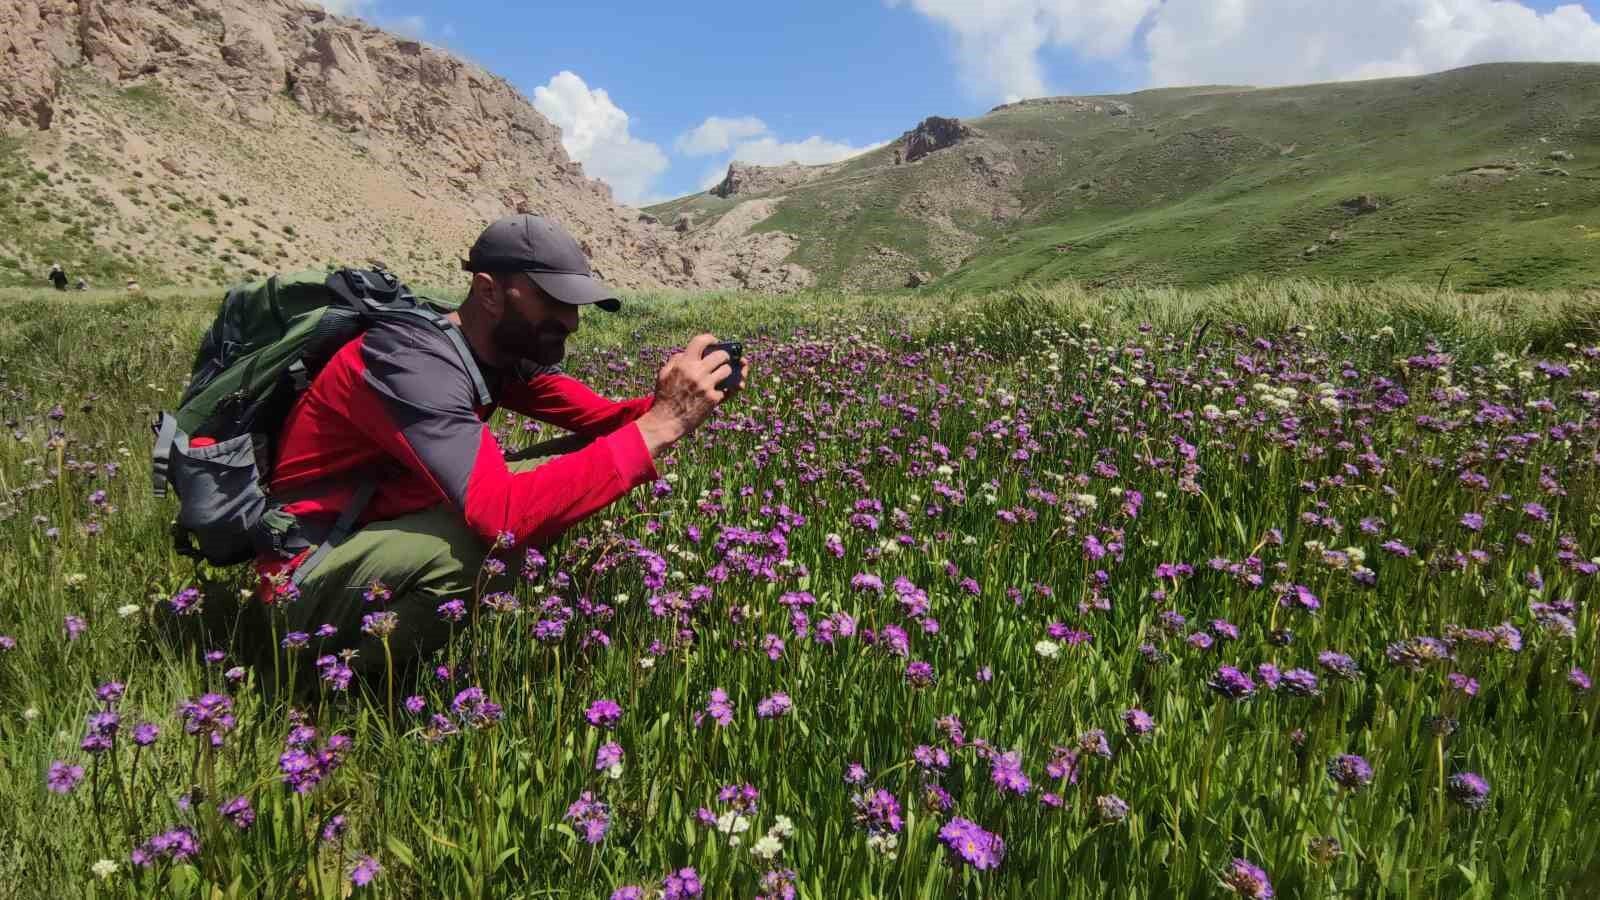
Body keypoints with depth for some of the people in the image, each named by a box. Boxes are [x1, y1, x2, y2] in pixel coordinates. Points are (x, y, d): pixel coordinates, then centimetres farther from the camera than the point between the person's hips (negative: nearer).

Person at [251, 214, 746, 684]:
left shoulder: (509, 351, -2)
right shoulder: (412, 362, -29)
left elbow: (601, 420, 2)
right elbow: (503, 515, -42)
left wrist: (671, 404, -21)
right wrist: (660, 425, -41)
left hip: (391, 526, 9)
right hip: (309, 574, -8)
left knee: (573, 474, -3)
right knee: (497, 533, -35)